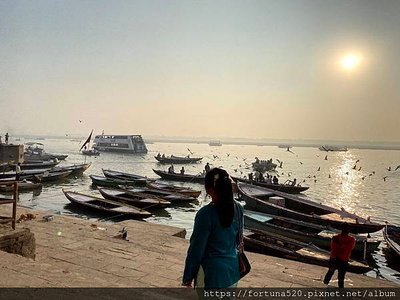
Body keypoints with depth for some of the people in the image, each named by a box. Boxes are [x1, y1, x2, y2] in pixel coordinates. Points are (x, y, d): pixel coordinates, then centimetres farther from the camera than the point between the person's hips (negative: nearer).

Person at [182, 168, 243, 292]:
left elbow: (196, 249, -16)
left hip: (212, 272, -6)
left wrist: (187, 277, -4)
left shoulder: (206, 214, -24)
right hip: (233, 269, 6)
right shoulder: (238, 208, -5)